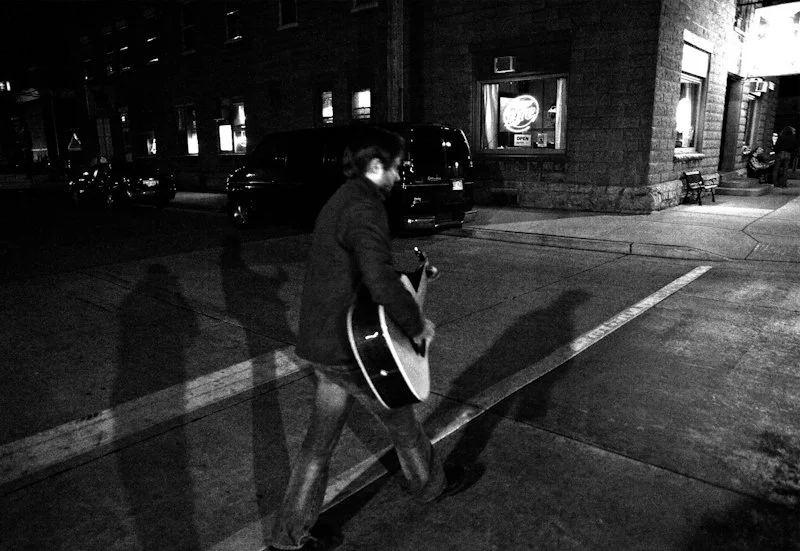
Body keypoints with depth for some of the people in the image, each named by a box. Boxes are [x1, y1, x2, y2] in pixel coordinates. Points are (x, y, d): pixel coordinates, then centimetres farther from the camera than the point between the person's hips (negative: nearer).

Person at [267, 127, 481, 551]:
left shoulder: (340, 200, 13)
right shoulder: (364, 207, -21)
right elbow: (381, 281, -35)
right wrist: (417, 325, -19)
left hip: (320, 342, 9)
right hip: (351, 348, -9)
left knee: (320, 440, 17)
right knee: (400, 420, 17)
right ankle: (431, 484, 44)